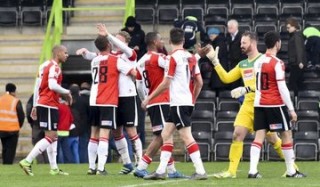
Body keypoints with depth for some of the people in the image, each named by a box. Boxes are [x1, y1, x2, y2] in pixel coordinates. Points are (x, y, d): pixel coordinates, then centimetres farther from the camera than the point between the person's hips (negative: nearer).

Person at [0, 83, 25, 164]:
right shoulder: (16, 101, -8)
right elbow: (21, 115, -6)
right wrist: (19, 126, 11)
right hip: (12, 130, -4)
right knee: (10, 149, -1)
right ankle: (8, 164, -10)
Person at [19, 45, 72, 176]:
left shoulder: (45, 66, 16)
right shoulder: (54, 67, -12)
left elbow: (37, 86, 18)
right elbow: (52, 85, -25)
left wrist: (35, 106, 20)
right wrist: (67, 93, -10)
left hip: (41, 104, 10)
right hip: (49, 105, -10)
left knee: (53, 136, 13)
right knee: (50, 137, -9)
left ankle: (54, 168, 13)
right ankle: (27, 161, -16)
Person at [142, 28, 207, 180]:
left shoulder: (174, 58, -11)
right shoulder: (191, 57, 9)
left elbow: (165, 84, -11)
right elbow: (199, 82, 10)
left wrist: (149, 98, -2)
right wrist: (193, 98, 24)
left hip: (179, 103, -8)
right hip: (187, 102, 8)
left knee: (186, 136, -8)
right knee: (166, 134, 11)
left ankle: (200, 171, -11)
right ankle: (161, 171, 10)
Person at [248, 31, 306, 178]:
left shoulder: (258, 62, 7)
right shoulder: (277, 63, -13)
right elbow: (282, 88, -15)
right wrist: (291, 109, -11)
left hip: (259, 104, 6)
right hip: (275, 104, -6)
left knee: (259, 136, 3)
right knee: (287, 135, 6)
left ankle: (253, 170, -8)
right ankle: (291, 171, 10)